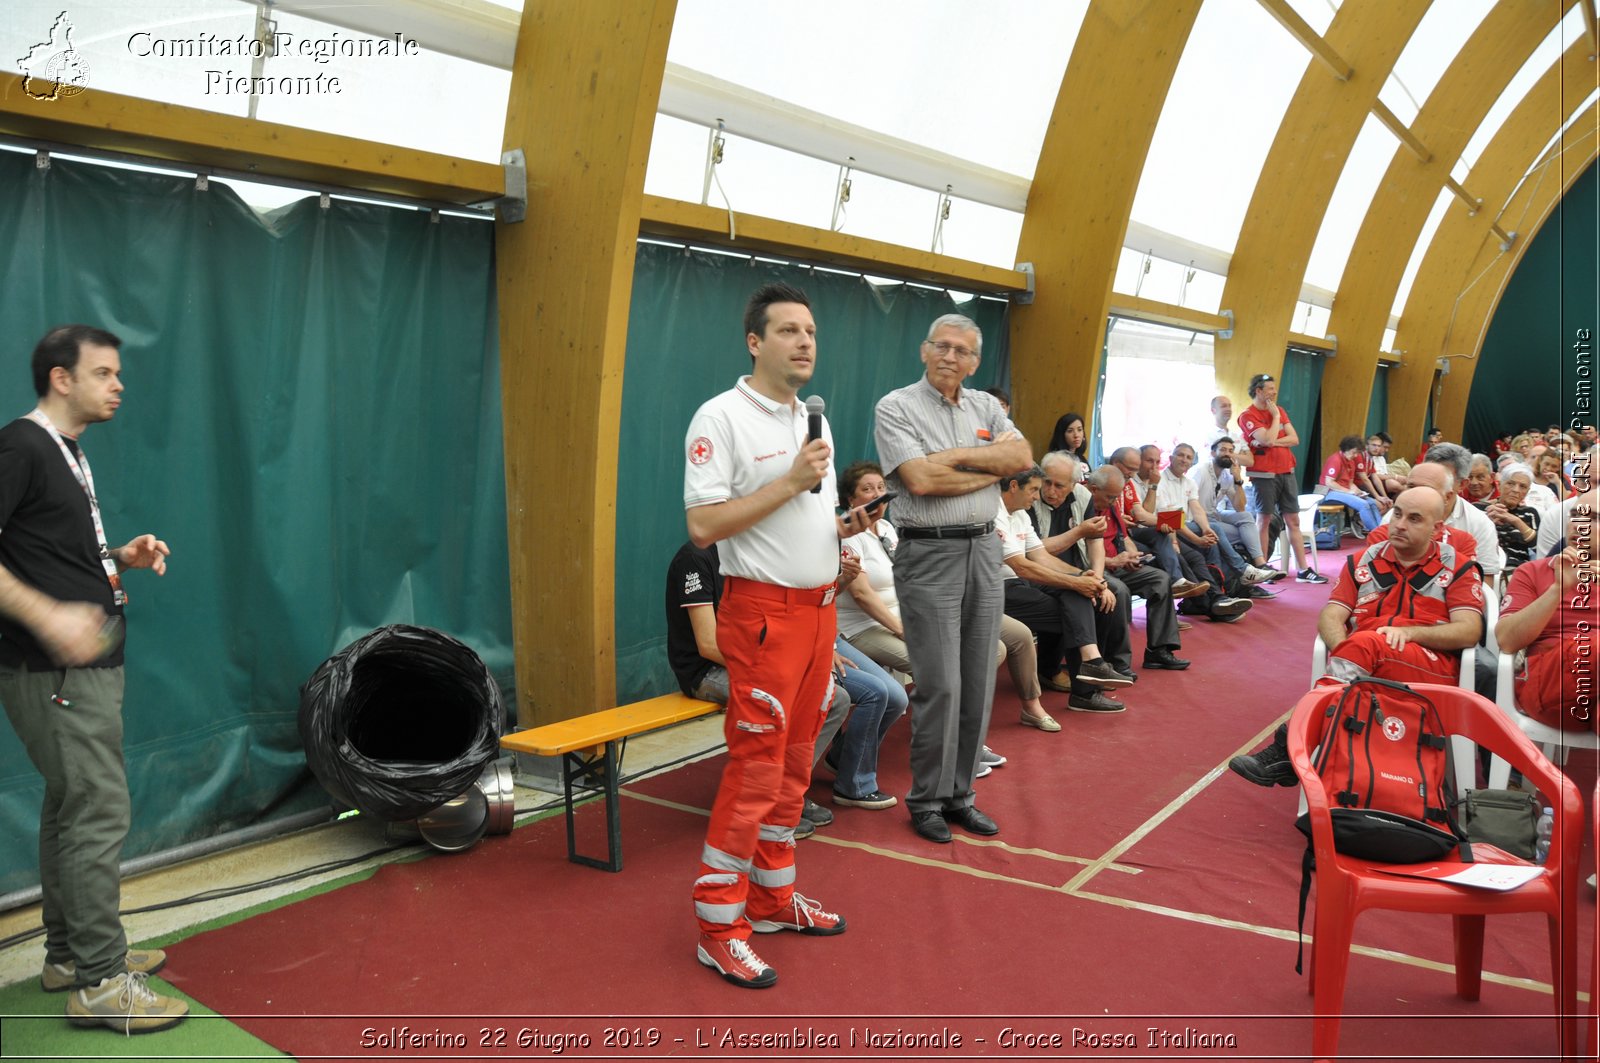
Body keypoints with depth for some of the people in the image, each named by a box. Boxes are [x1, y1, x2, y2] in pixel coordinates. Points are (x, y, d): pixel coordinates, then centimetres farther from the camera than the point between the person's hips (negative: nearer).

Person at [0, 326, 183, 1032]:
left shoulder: (67, 452, 16)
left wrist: (124, 557, 9)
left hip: (86, 664, 10)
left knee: (72, 807, 17)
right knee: (100, 810, -7)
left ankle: (70, 953, 30)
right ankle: (100, 983, 2)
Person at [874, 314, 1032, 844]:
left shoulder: (986, 407, 13)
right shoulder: (896, 407, -4)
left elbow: (1023, 457, -2)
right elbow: (920, 480, -16)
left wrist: (958, 455, -12)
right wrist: (992, 466, -6)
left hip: (984, 550, 6)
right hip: (929, 555, -5)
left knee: (978, 684, 8)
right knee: (940, 686, -5)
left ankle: (960, 793, 20)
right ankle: (927, 799, 11)